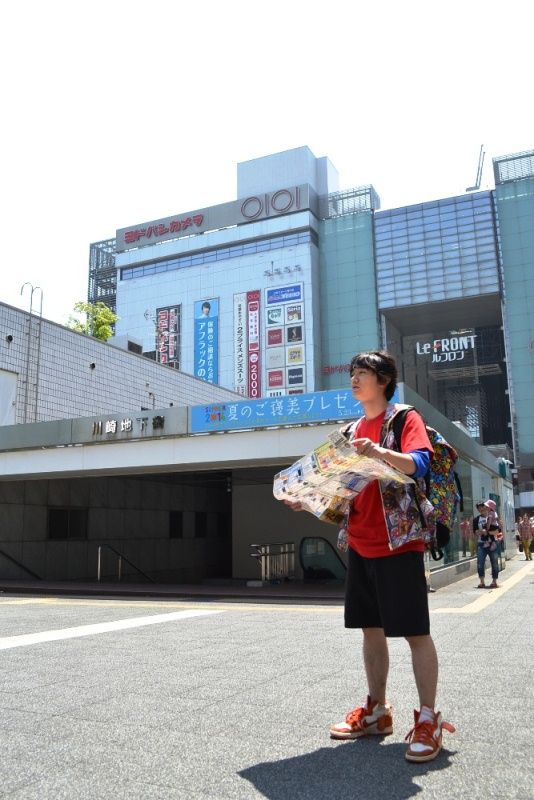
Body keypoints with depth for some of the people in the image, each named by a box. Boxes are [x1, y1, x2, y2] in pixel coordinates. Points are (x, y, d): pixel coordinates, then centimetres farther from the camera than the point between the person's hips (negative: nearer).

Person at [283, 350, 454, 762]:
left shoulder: (406, 418, -3)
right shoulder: (354, 431, 16)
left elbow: (420, 463, -20)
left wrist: (381, 452, -37)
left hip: (398, 542, -7)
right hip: (361, 544, 7)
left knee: (415, 631, -1)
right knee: (372, 629, 12)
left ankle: (428, 719, 10)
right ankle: (376, 710, 24)